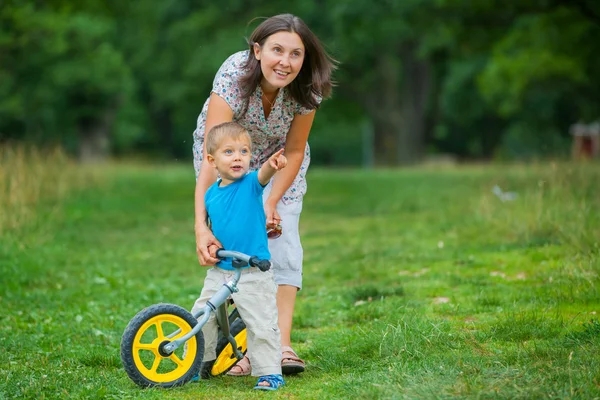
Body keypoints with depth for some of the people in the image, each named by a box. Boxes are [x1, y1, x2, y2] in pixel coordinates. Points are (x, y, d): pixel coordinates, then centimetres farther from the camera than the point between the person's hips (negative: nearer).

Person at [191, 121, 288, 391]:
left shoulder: (251, 184, -9)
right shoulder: (211, 194, 3)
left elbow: (263, 175, -34)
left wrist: (271, 165, -55)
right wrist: (209, 245, 0)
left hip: (253, 273, -5)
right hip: (219, 271, 5)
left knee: (262, 325, -4)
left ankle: (270, 372, 9)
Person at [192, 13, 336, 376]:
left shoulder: (306, 90, -27)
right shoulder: (233, 77, -37)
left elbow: (294, 153, -14)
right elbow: (211, 157, -43)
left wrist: (271, 203, -27)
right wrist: (201, 226, -51)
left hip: (277, 158, 2)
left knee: (282, 236, -16)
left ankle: (282, 344, -18)